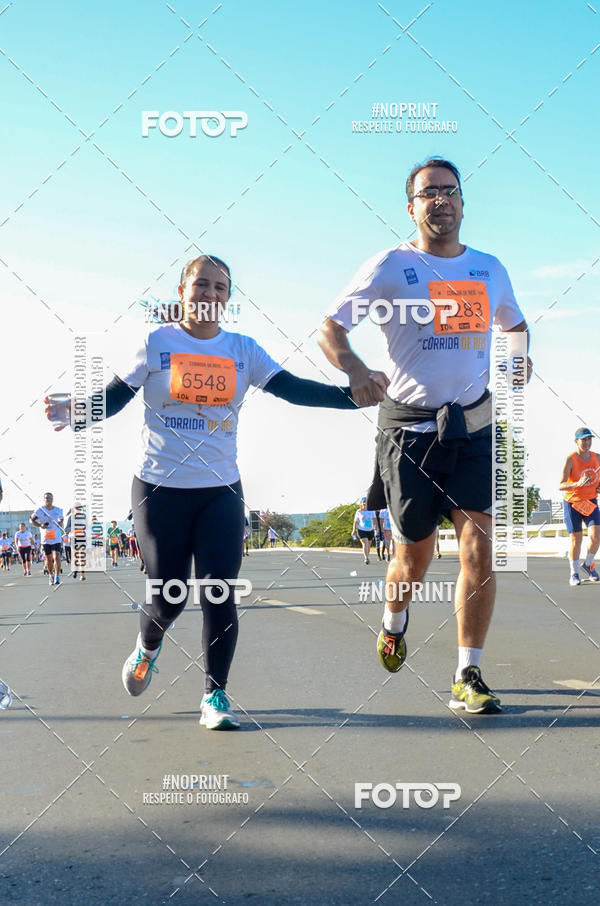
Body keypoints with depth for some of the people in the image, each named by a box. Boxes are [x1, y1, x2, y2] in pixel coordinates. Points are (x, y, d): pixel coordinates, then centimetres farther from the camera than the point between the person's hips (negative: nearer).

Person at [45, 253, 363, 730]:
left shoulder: (243, 349, 6)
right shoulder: (157, 342, 0)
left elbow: (291, 387, -4)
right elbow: (116, 395, 0)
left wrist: (350, 395, -17)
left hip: (221, 491, 2)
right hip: (160, 489, -2)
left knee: (220, 595, -6)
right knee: (168, 596, 0)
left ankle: (215, 695, 7)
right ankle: (148, 647, 35)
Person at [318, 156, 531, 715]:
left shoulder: (489, 270, 10)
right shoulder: (388, 268, -2)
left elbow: (514, 323, 28)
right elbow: (329, 329, -2)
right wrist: (356, 372, -21)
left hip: (473, 426, 3)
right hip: (409, 426, -2)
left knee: (480, 549, -10)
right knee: (414, 557, 6)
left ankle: (468, 678, 1)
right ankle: (393, 623, 41)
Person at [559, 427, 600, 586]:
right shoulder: (570, 459, -15)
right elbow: (560, 486, -22)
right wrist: (578, 484, -38)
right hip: (572, 502, -3)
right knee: (576, 539, -2)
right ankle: (574, 573, 16)